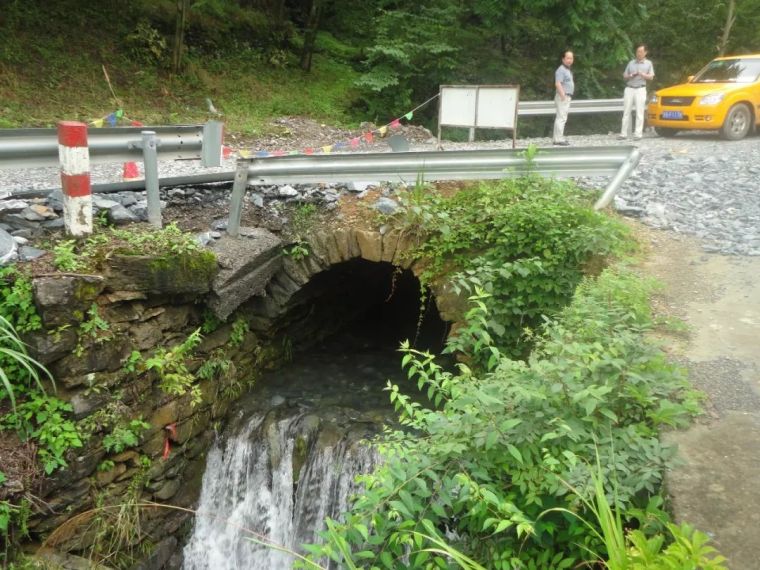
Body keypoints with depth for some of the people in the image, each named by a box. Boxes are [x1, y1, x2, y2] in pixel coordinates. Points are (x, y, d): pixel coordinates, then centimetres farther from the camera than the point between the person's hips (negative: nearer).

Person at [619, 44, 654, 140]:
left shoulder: (648, 63, 11)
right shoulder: (631, 63, 15)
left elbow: (651, 77, 5)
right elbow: (624, 76, 14)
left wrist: (642, 74, -13)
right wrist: (631, 76, -7)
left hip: (640, 89, -2)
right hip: (629, 89, 2)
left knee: (639, 112, -6)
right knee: (626, 111, -2)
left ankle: (638, 134, -6)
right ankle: (623, 133, -2)